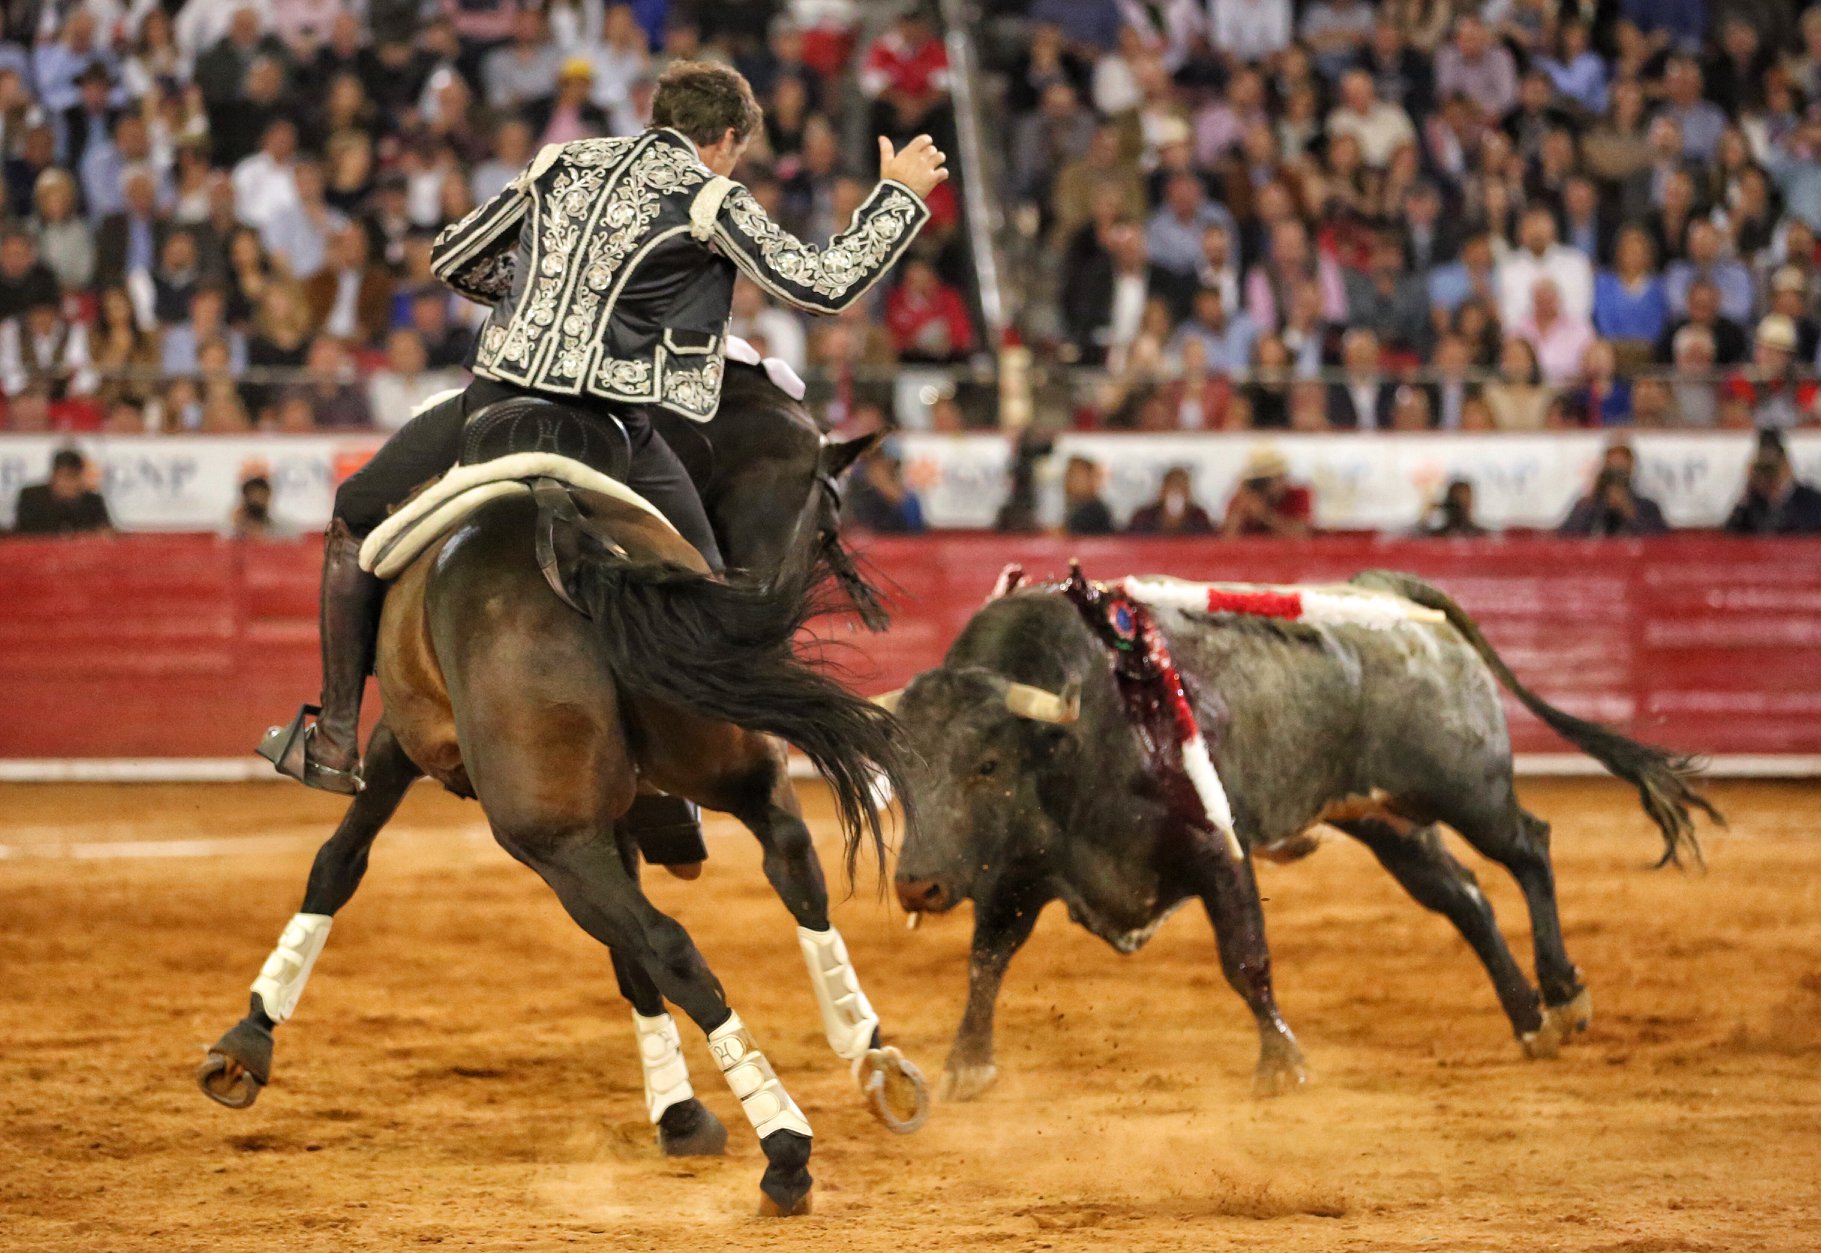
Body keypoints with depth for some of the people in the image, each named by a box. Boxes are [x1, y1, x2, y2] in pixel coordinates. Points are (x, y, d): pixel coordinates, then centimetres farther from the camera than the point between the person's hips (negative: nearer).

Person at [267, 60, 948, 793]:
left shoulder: (563, 167, 18)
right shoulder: (710, 203, 5)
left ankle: (335, 740, 19)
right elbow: (825, 285, 4)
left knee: (356, 517, 23)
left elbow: (452, 260, 24)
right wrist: (901, 195, 16)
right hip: (610, 424, -2)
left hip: (497, 400, 2)